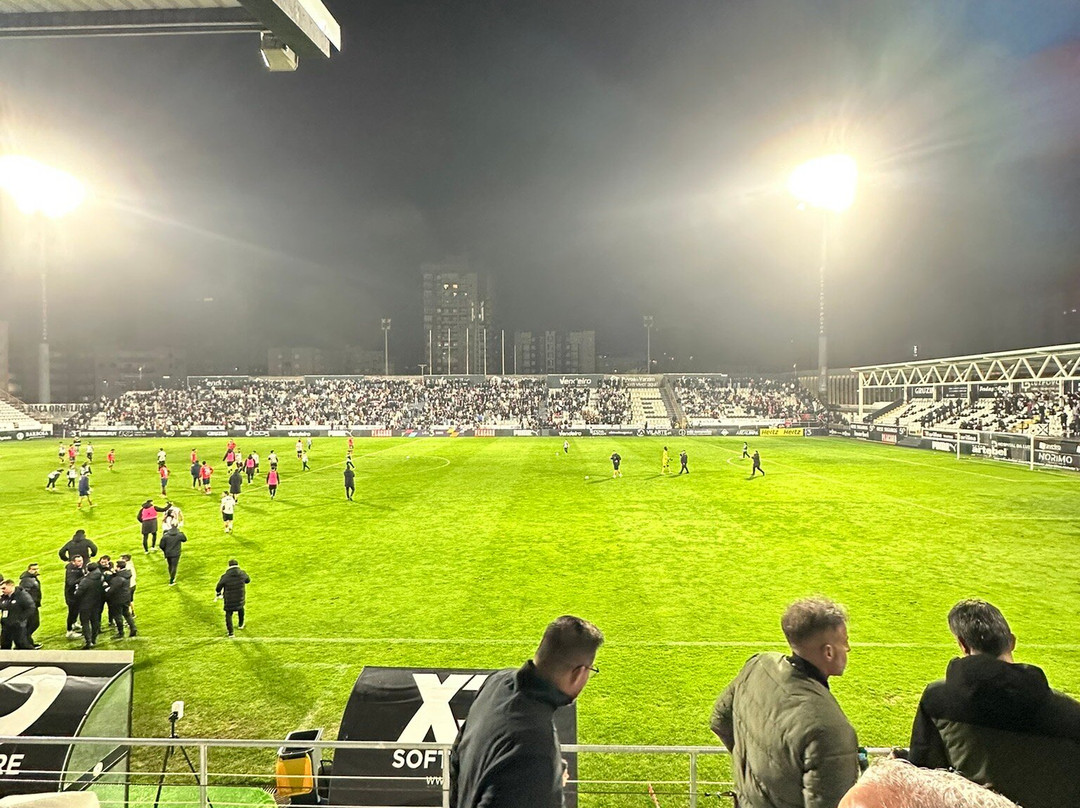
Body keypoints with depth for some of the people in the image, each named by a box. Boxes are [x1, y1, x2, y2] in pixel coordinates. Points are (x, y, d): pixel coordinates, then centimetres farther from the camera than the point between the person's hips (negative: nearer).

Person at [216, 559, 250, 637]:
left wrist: (217, 595, 16)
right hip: (240, 598, 2)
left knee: (228, 614, 14)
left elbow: (219, 587, -5)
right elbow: (248, 580, 9)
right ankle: (240, 624, 48)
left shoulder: (225, 576, -17)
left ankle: (230, 632, 13)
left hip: (229, 600, -2)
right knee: (240, 609, 30)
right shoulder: (242, 573, -11)